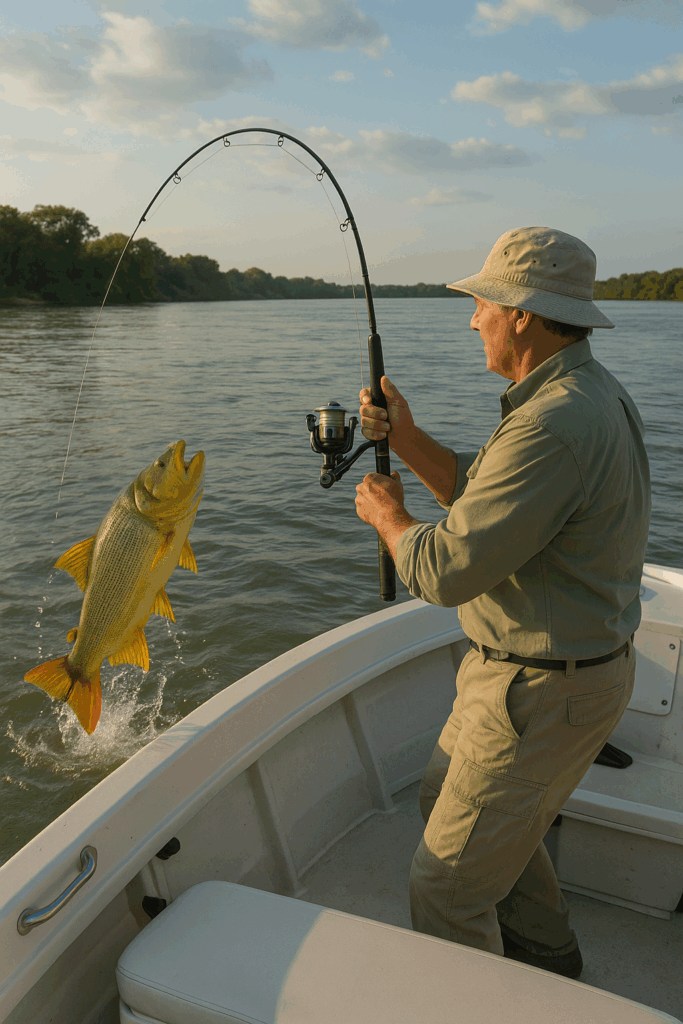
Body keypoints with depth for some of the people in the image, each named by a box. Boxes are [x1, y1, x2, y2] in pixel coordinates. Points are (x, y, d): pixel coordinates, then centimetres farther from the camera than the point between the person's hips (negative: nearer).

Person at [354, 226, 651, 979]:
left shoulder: (554, 427, -31)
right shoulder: (590, 394, 5)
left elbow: (444, 572, -29)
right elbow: (485, 497, 11)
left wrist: (388, 517, -9)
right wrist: (408, 441, -1)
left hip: (543, 691, -11)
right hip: (530, 665, 11)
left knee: (447, 882, 4)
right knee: (447, 796, 29)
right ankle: (547, 960, 49)